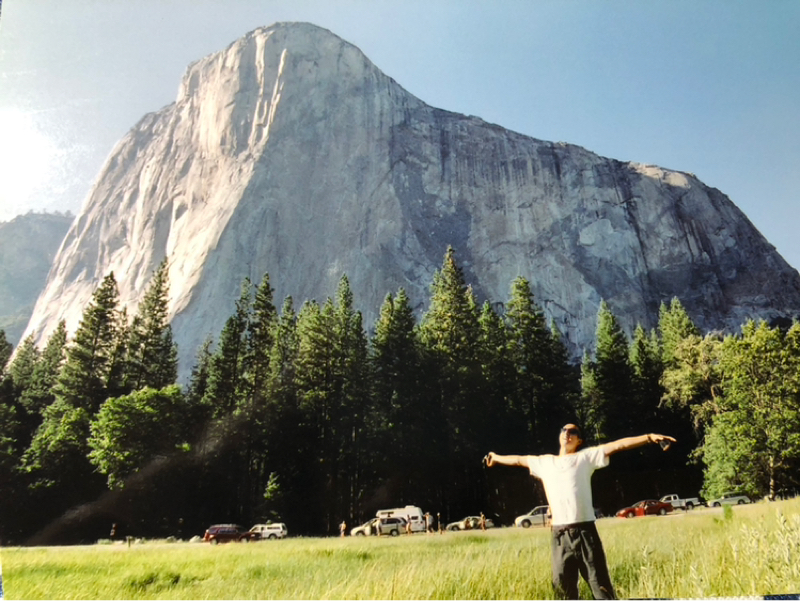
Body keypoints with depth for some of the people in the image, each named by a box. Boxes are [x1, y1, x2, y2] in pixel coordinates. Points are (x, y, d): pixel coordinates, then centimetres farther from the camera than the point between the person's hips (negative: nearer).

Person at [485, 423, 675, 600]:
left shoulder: (586, 456, 3)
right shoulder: (545, 462, 13)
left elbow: (618, 445, -6)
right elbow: (519, 460, 27)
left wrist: (649, 437, -15)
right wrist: (496, 458, 41)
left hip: (584, 530, -3)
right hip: (559, 535, 3)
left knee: (600, 582, 0)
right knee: (562, 583, 10)